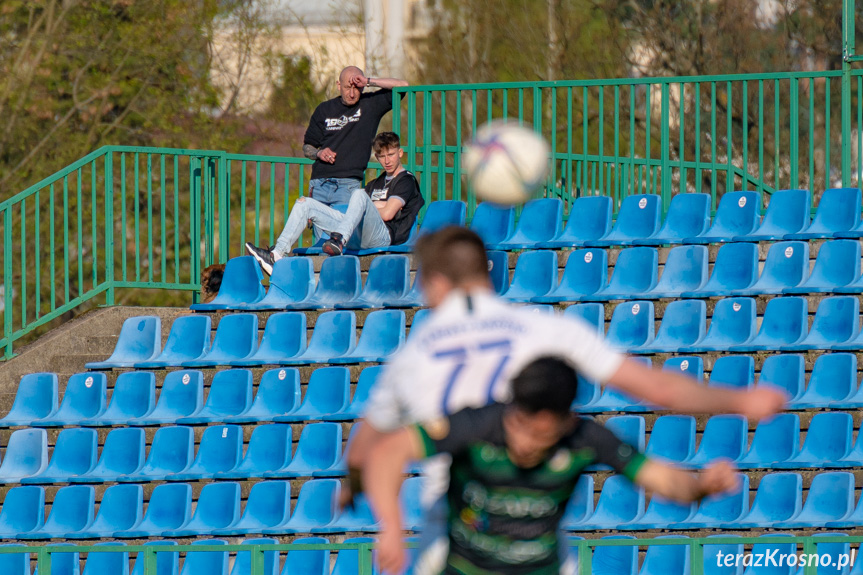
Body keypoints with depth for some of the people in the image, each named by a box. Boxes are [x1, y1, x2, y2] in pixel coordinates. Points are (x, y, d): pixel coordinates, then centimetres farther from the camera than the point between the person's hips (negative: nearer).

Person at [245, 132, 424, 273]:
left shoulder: (406, 181, 7)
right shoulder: (377, 183, 31)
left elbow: (387, 214, -6)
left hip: (382, 236, -8)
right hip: (357, 236, 8)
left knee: (359, 194, -34)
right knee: (305, 204, 2)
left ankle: (339, 240, -55)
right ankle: (278, 253, -18)